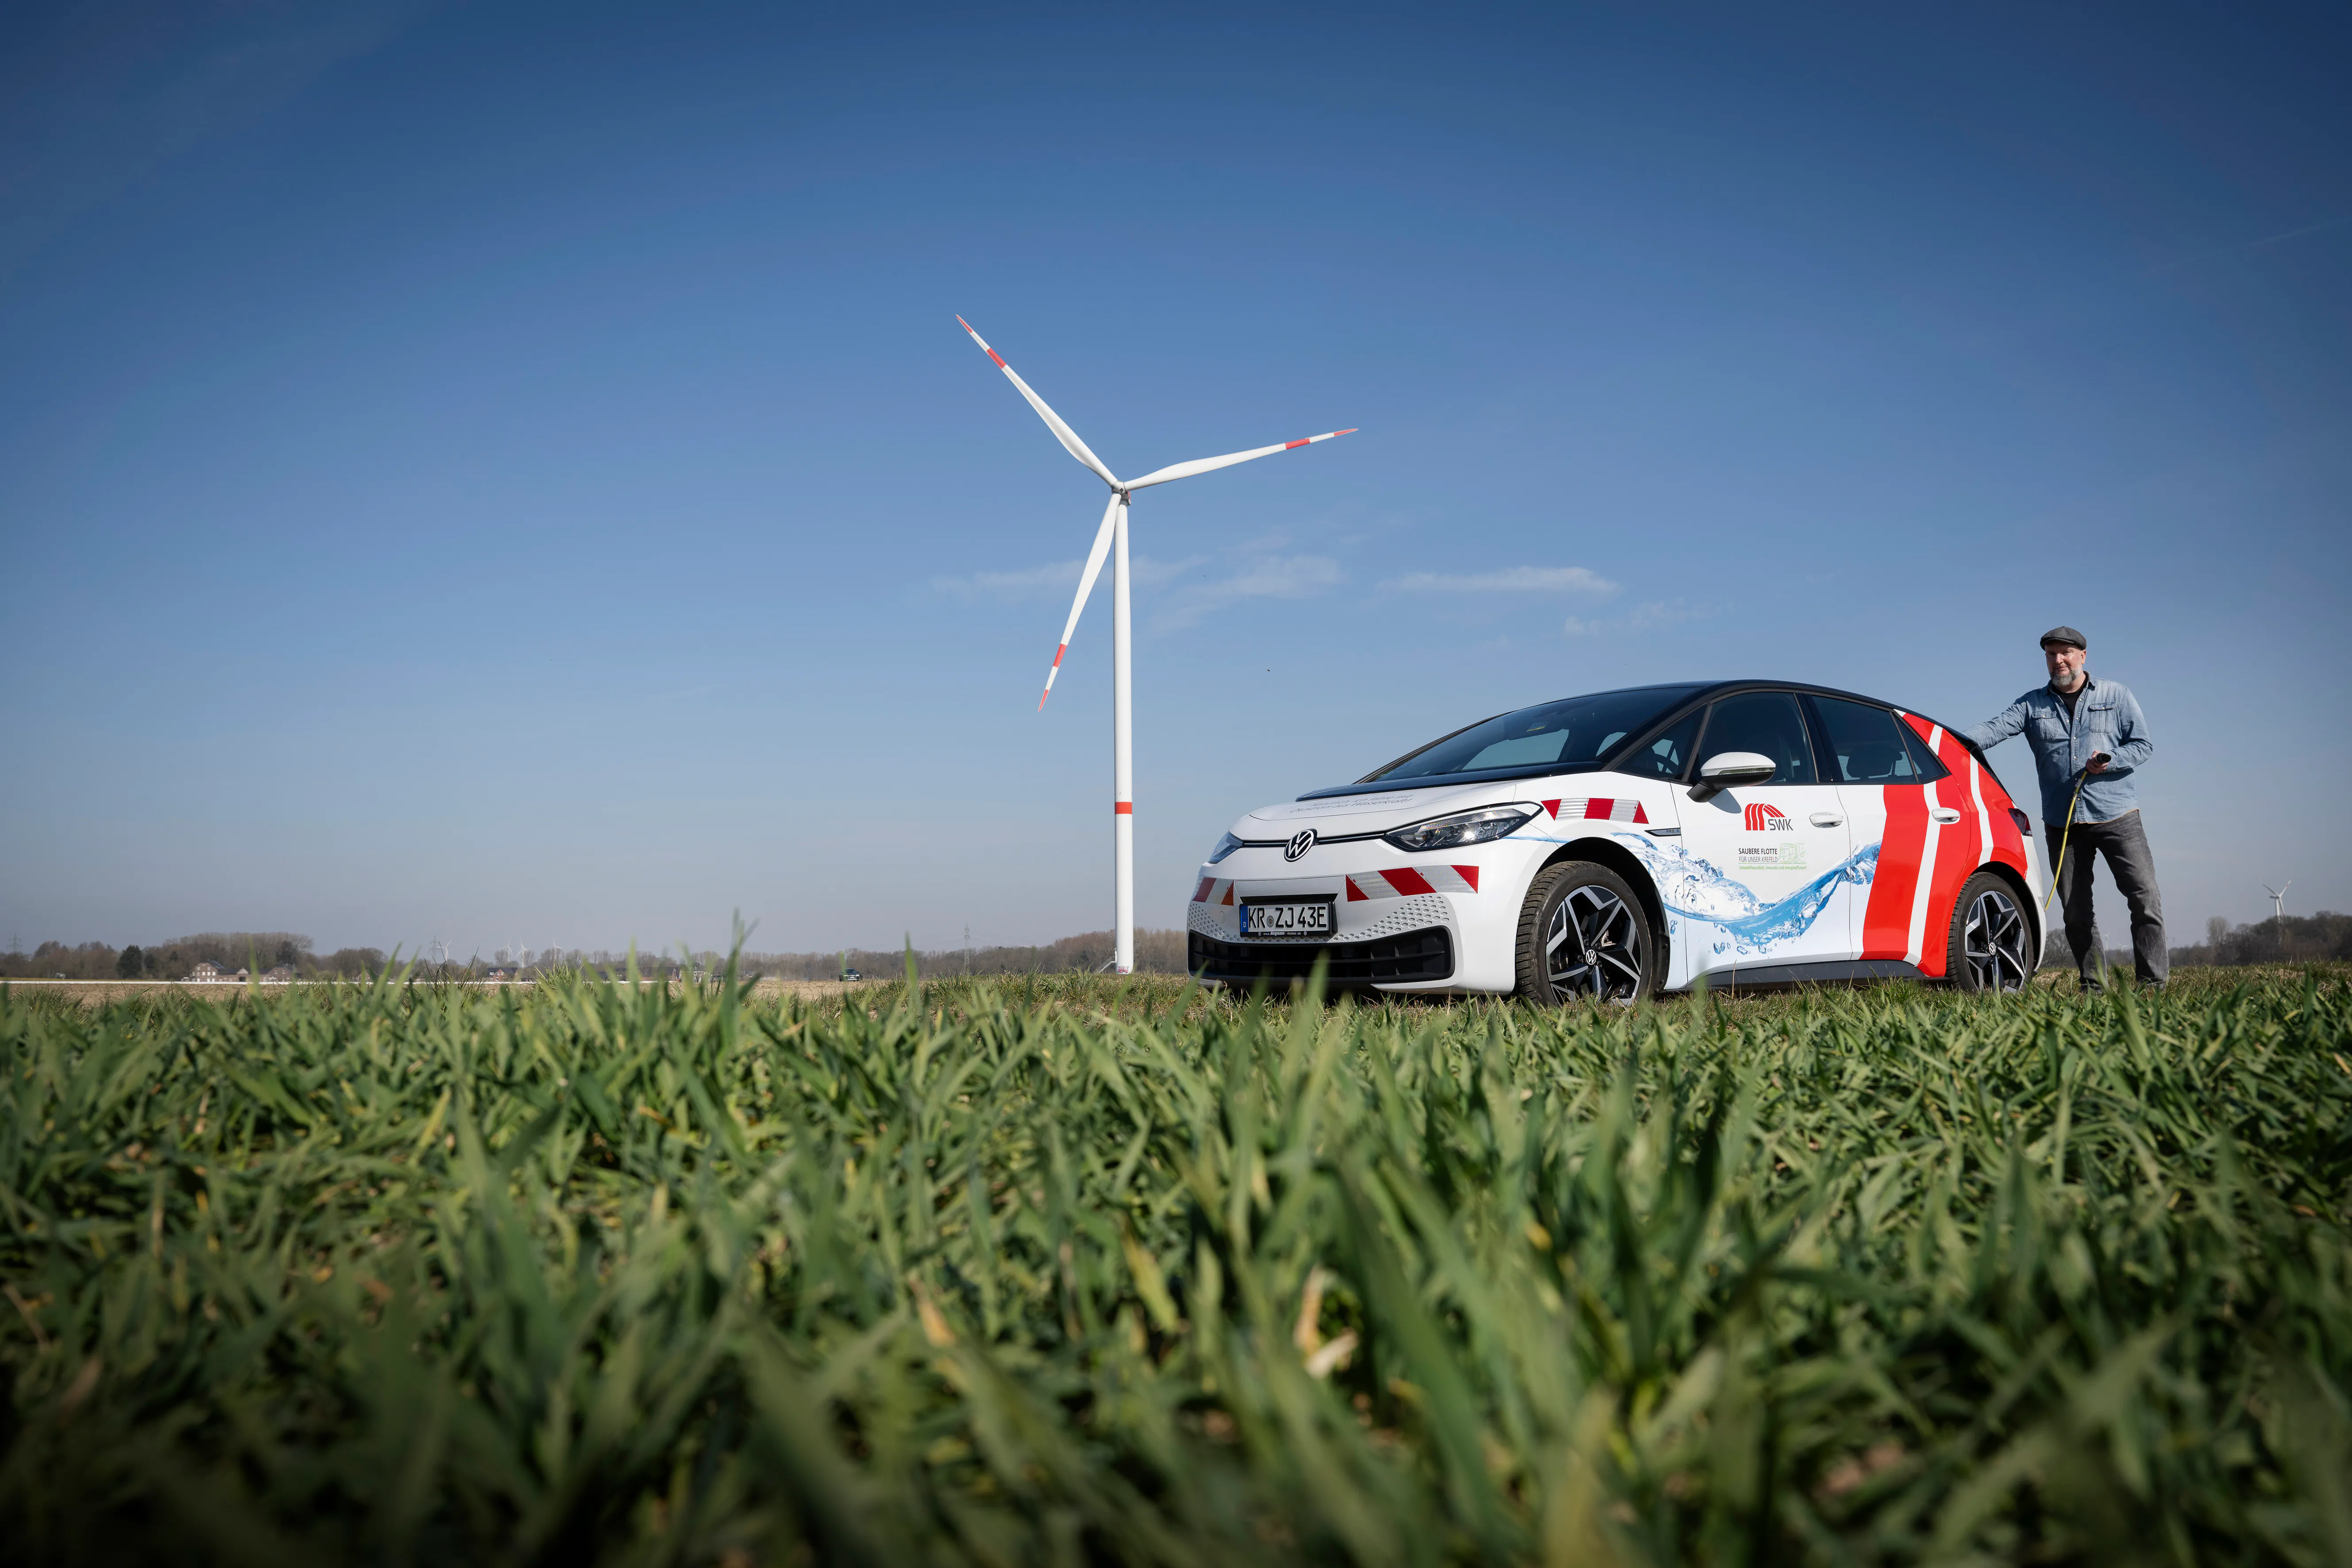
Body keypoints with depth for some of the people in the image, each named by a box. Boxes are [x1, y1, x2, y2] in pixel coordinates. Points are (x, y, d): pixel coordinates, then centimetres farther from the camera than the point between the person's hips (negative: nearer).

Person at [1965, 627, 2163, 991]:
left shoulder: (2116, 695, 7)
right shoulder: (2033, 704, 9)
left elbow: (2143, 745, 4)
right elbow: (1995, 728, -7)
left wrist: (2108, 762, -15)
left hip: (2117, 817, -2)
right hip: (2062, 824, 2)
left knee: (2145, 897, -10)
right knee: (2076, 911, 4)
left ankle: (2153, 982, -4)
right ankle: (2093, 987, 13)